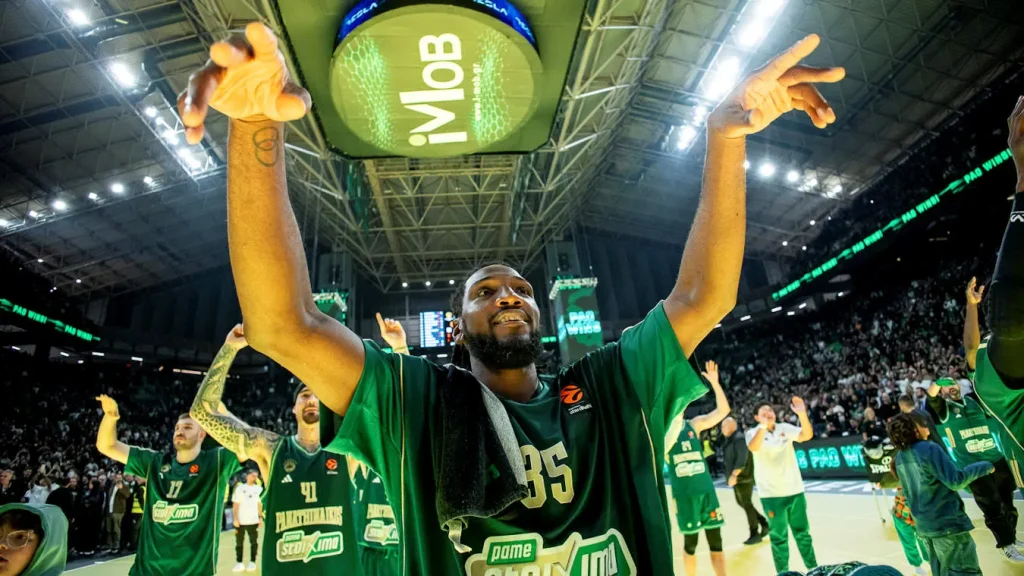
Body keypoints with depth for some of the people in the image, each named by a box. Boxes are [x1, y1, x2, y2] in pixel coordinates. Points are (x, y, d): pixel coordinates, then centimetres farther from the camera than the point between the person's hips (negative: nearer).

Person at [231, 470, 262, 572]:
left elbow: (260, 504, 10)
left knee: (253, 542, 5)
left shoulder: (259, 489, 6)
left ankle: (252, 562, 14)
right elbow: (235, 504, -1)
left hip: (253, 521, 1)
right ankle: (239, 563, 15)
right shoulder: (240, 488, -1)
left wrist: (260, 517, 4)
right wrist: (235, 518, -8)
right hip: (240, 521, -1)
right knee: (239, 542, 5)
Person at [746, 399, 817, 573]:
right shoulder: (753, 433, -7)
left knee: (803, 532, 17)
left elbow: (807, 435, -14)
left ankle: (813, 568, 33)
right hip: (771, 494, -3)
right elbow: (753, 447, -29)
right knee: (779, 537, 5)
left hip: (795, 490, 3)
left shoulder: (785, 428, 1)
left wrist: (802, 414, -32)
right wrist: (763, 425, -45)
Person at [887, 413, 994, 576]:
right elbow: (955, 481, -18)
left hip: (923, 525, 7)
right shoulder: (929, 449, -17)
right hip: (946, 522, -7)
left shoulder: (899, 457, 6)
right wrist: (984, 466, -6)